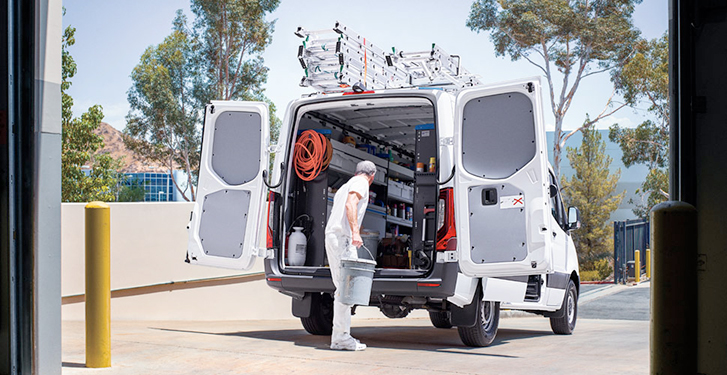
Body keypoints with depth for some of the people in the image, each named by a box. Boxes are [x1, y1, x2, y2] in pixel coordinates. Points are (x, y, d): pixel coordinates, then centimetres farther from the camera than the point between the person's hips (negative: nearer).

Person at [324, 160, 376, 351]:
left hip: (331, 236, 10)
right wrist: (355, 232, -27)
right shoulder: (361, 183, 1)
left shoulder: (346, 185, 29)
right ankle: (342, 337, -14)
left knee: (342, 288, 11)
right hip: (343, 237, -10)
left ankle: (339, 337, 11)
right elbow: (350, 205, -16)